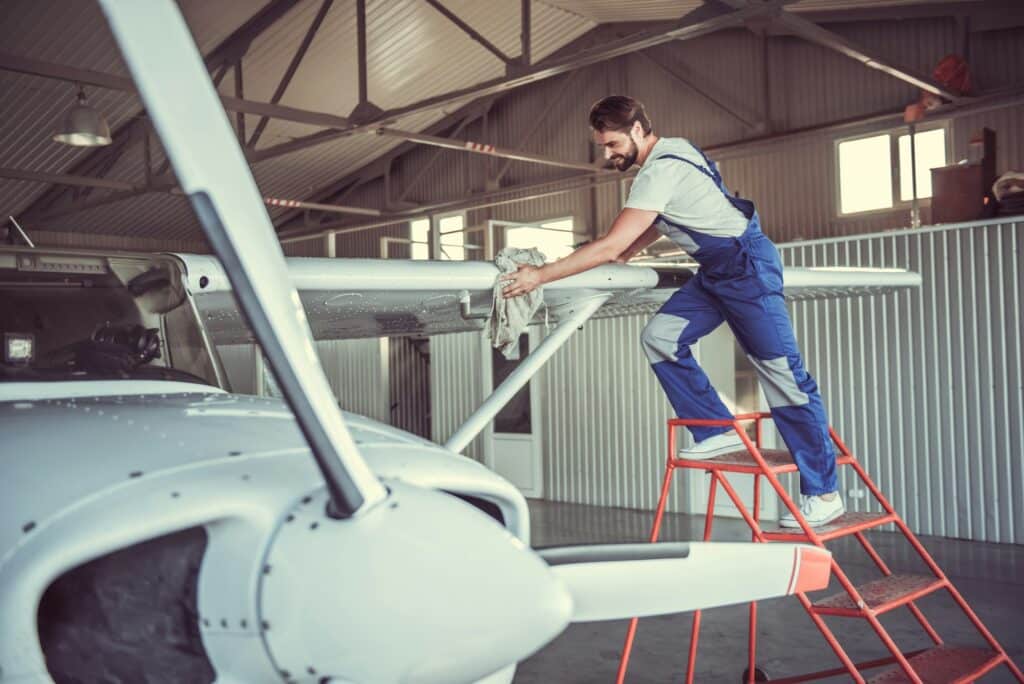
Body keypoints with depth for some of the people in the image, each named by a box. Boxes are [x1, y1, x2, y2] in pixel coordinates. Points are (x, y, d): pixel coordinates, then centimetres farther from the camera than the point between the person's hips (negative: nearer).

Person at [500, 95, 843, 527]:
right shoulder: (671, 151, 6)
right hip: (715, 270, 9)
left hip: (748, 264, -9)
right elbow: (660, 223, 21)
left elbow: (611, 246, -27)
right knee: (660, 338, -3)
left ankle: (824, 493, 2)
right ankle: (717, 431, 4)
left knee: (781, 370, -6)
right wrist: (625, 255, 9)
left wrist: (541, 275, -24)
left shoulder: (661, 171, -23)